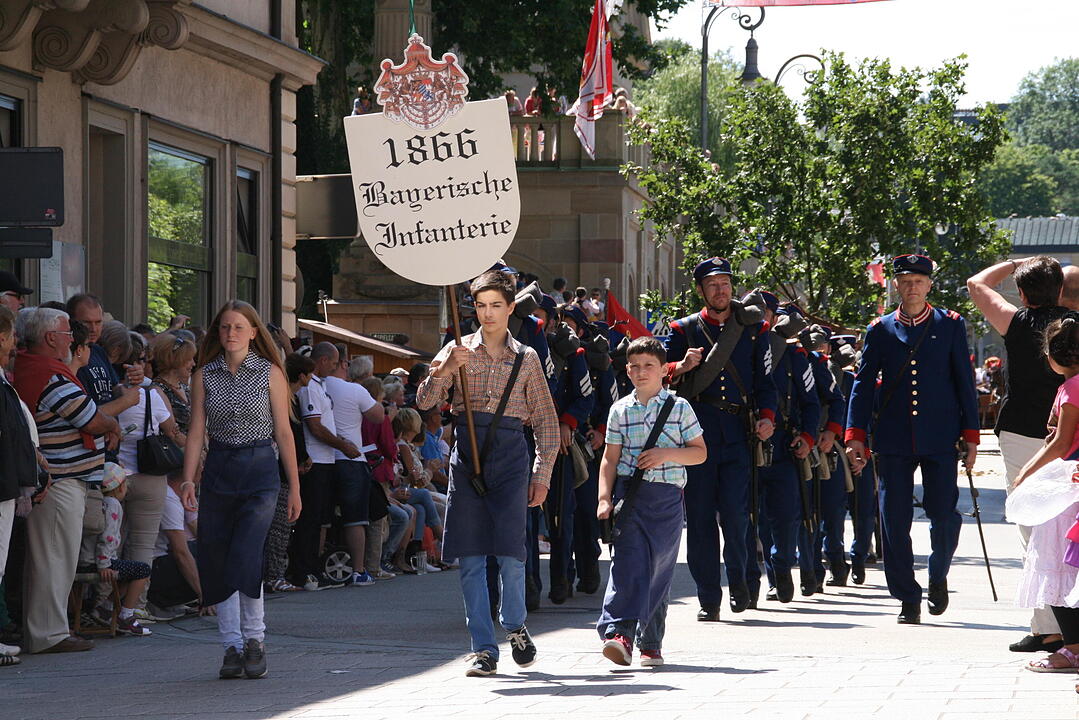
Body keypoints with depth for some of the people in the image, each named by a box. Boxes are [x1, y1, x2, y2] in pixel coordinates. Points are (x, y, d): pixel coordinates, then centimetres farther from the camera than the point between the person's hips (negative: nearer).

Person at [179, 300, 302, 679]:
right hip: (217, 472, 3)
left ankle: (254, 639, 0)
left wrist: (294, 487, 2)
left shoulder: (270, 373, 2)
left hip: (260, 470, -3)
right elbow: (197, 431, 4)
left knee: (245, 557, -15)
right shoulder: (204, 375, 7)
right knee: (216, 561, 1)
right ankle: (232, 645, 9)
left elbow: (283, 431, 3)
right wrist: (188, 480, -7)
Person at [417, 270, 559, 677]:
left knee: (510, 551, -10)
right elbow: (425, 402, 0)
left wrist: (542, 474, 4)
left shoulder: (526, 359, 9)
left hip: (510, 454, -1)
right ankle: (483, 650, 4)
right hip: (467, 454, 1)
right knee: (471, 557, -1)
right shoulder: (458, 351, 9)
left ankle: (515, 625, 17)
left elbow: (546, 421, 12)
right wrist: (444, 369, -17)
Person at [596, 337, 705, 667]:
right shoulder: (620, 410, 9)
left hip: (666, 497, 0)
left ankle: (651, 643, 14)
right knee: (628, 562, -16)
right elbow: (610, 458, 11)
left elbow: (700, 452, 5)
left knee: (659, 568, 4)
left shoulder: (679, 407, 5)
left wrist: (666, 454, -11)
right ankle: (619, 632, -25)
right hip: (628, 493, 0)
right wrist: (604, 498, -1)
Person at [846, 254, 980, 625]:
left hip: (939, 439, -1)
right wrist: (856, 435, -2)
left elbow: (965, 381, 7)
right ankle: (908, 599, 8)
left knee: (944, 516, -7)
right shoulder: (880, 330, 9)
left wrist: (970, 434, 1)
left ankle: (938, 576, 22)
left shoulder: (950, 325, 7)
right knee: (895, 521, -2)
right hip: (894, 441, 1)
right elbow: (863, 383, 7)